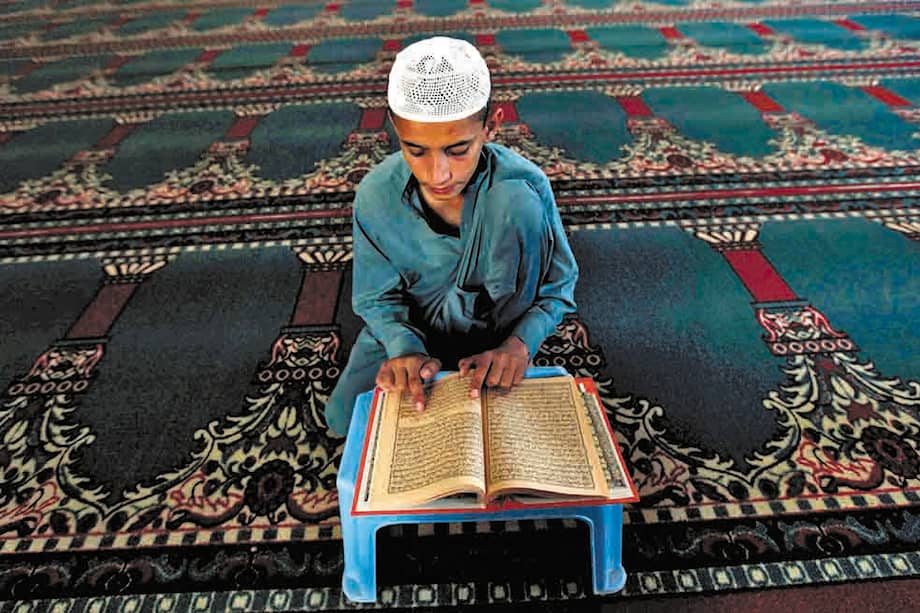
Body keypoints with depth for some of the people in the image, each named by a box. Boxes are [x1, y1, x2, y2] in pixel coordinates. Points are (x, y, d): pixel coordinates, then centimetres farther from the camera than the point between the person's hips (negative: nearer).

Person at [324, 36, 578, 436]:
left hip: (497, 324, -1)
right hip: (413, 327, 2)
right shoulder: (376, 195, -20)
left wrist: (519, 344, -34)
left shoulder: (523, 185, -24)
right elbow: (378, 297, -8)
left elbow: (558, 287, -13)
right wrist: (405, 348, -30)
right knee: (346, 417, -19)